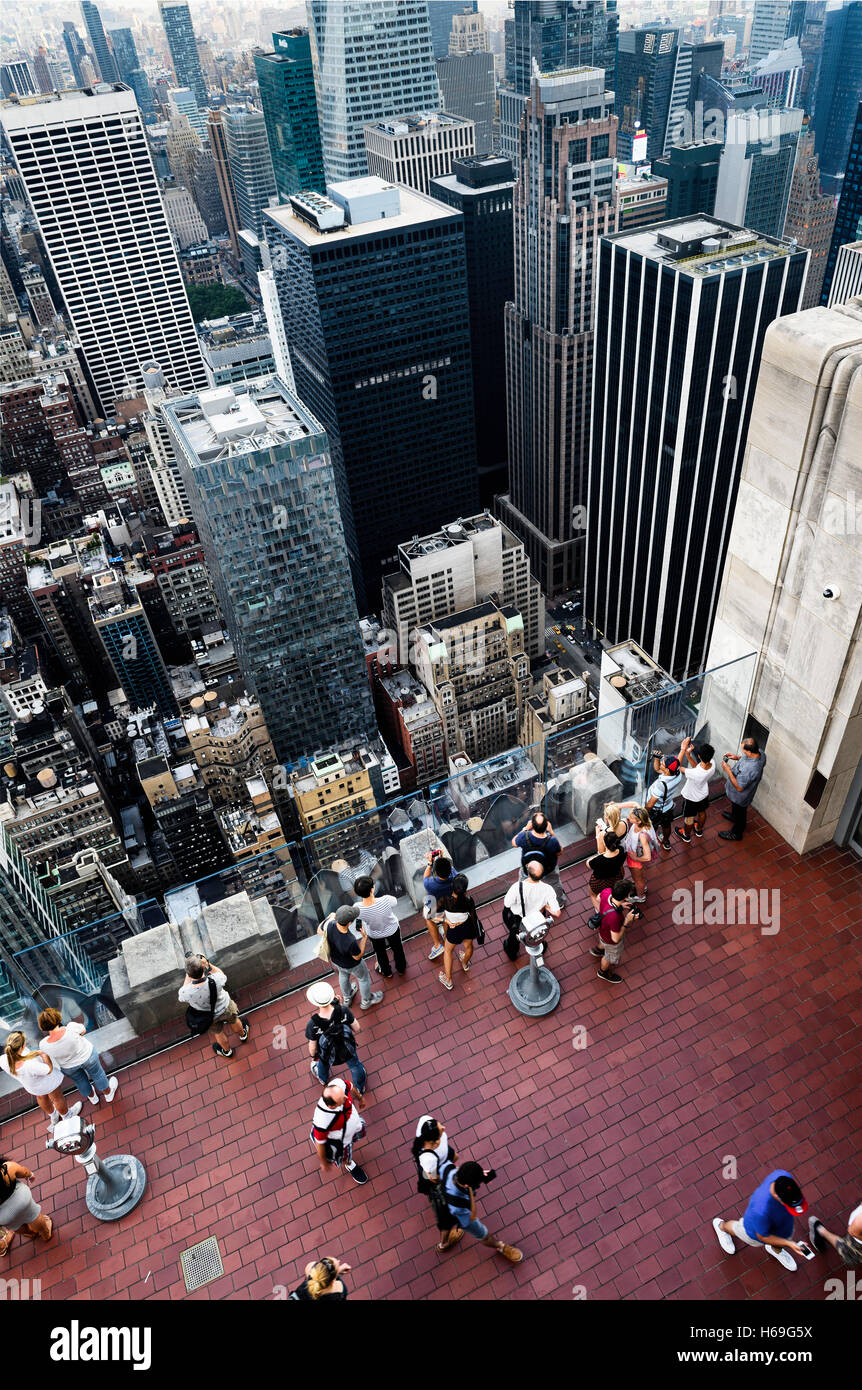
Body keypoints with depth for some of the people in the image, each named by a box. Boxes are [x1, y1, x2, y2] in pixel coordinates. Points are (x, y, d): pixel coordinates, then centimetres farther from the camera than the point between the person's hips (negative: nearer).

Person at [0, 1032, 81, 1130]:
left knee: (41, 1097, 37)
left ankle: (53, 1117, 64)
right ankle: (67, 1114, 58)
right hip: (47, 1081, -5)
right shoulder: (31, 1066, -49)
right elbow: (49, 1070, -28)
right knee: (57, 1097, 28)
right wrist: (43, 1054, -23)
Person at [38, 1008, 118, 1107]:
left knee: (80, 1079, 30)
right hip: (87, 1056, -1)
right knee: (97, 1074, 26)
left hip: (69, 1067, 2)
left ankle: (92, 1097, 55)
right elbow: (83, 1030, -12)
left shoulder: (45, 1044, -30)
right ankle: (108, 1093, 49)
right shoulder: (71, 1028, -35)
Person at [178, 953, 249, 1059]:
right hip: (226, 1008, 0)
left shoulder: (185, 992, -41)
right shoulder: (215, 981, -42)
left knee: (219, 1033, 32)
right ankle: (242, 1035, 66)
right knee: (234, 1021, 35)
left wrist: (188, 976, -14)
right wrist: (208, 964, -15)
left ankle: (227, 1051, 62)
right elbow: (223, 976, -14)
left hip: (212, 1017, 0)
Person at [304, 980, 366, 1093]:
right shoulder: (344, 1010, -35)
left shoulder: (313, 1024, -38)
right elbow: (356, 1028, -18)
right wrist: (353, 1034, 7)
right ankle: (361, 1088, 62)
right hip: (348, 1049, 0)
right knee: (354, 1065, 34)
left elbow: (312, 1045, -19)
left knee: (323, 1064, 37)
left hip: (329, 1055, 0)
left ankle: (322, 1078, 71)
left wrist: (313, 1056, 4)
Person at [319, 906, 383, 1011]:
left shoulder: (329, 924, -36)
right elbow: (358, 956, -24)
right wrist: (364, 937, -24)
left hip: (335, 959, 5)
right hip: (352, 965, -5)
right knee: (364, 978, 28)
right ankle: (366, 1001, 55)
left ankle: (346, 998, 64)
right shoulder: (350, 941, -47)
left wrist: (330, 918, 0)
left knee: (343, 974, 36)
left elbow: (319, 931, -10)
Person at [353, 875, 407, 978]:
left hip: (374, 934, 1)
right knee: (397, 948, 33)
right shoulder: (386, 900, -43)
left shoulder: (357, 908, -39)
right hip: (392, 929, -1)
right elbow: (395, 901, -17)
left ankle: (386, 972, 62)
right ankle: (401, 968, 61)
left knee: (380, 952, 34)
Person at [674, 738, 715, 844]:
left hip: (691, 798, -5)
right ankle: (699, 831, 61)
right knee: (702, 812, 33)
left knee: (689, 818, 24)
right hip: (704, 795, 5)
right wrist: (688, 754, -23)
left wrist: (683, 749, -33)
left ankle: (686, 836, 52)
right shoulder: (712, 764, -29)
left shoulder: (695, 774, -48)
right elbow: (697, 766, -10)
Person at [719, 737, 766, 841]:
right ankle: (734, 815, 67)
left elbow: (739, 787, -33)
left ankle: (736, 834, 48)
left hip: (740, 795, -7)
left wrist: (728, 770, -29)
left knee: (740, 812, 22)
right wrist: (738, 757, -10)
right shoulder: (760, 753, -23)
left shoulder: (749, 769, -47)